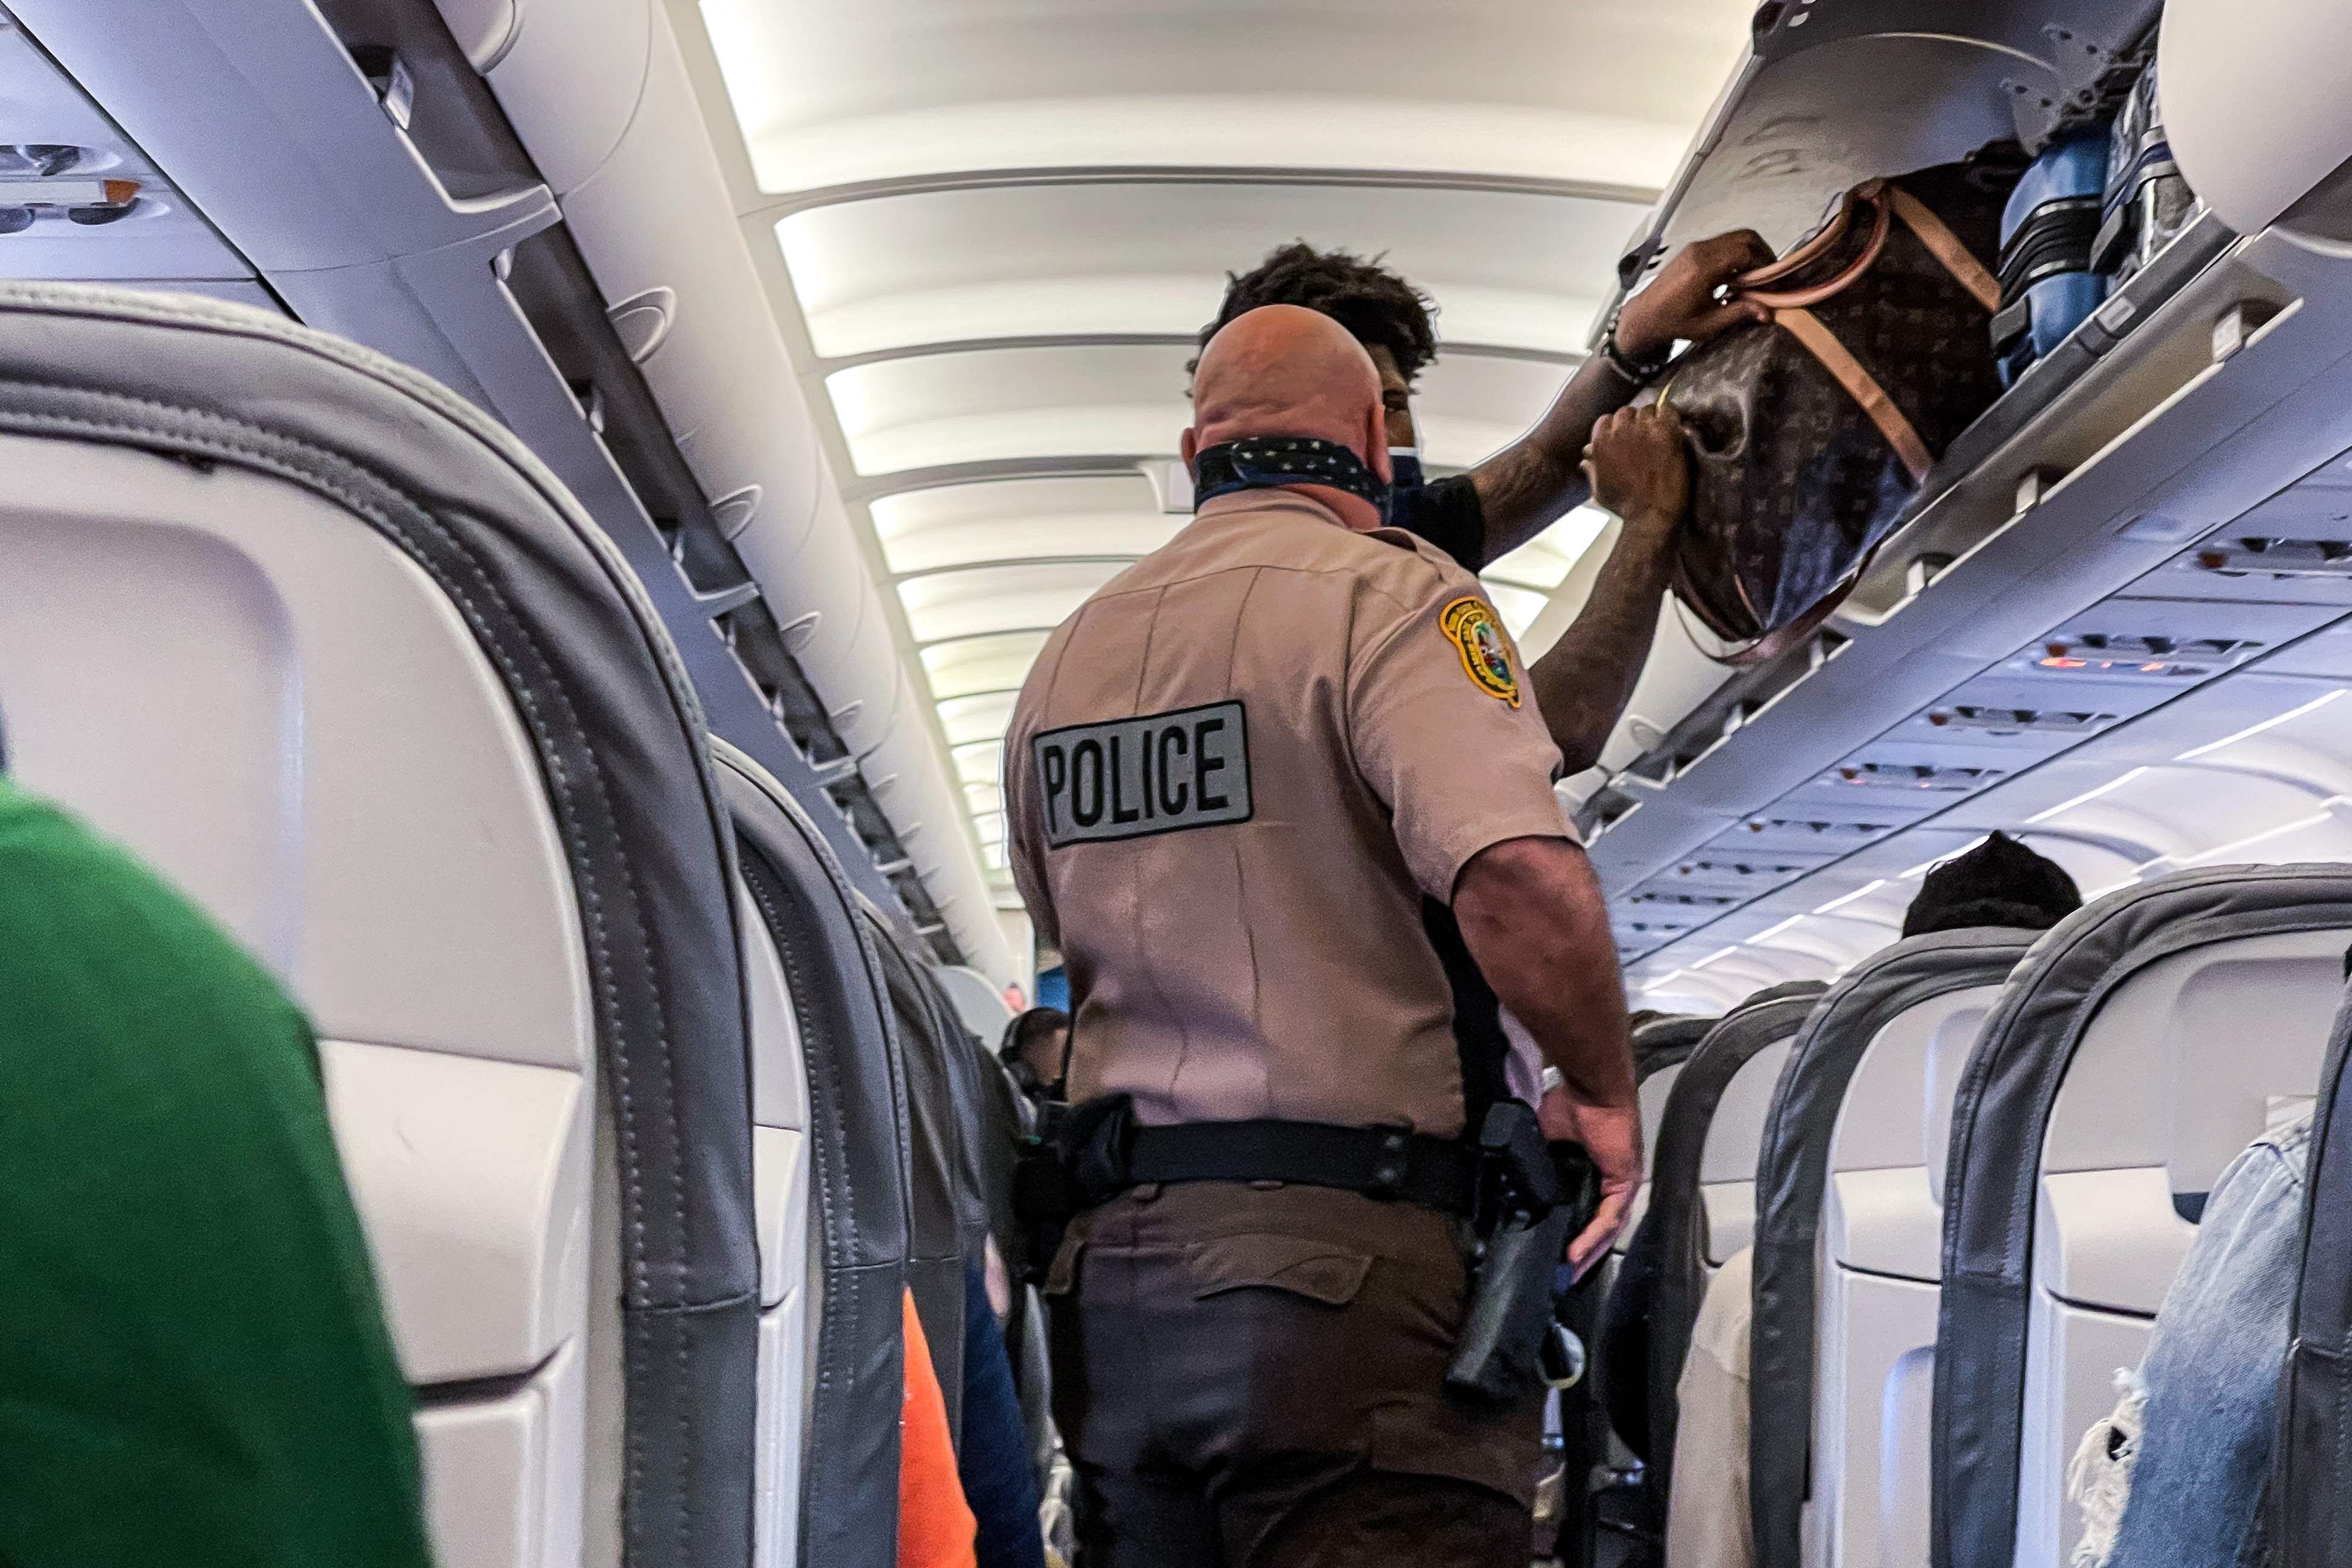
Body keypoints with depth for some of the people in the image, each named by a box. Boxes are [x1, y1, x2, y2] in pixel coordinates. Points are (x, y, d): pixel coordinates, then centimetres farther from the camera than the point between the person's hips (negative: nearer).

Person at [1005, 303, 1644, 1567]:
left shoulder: (1066, 656, 16)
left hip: (1117, 1267, 7)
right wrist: (1605, 1093, -8)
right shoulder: (1387, 593, -7)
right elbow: (1519, 878, -22)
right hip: (1347, 1264, -7)